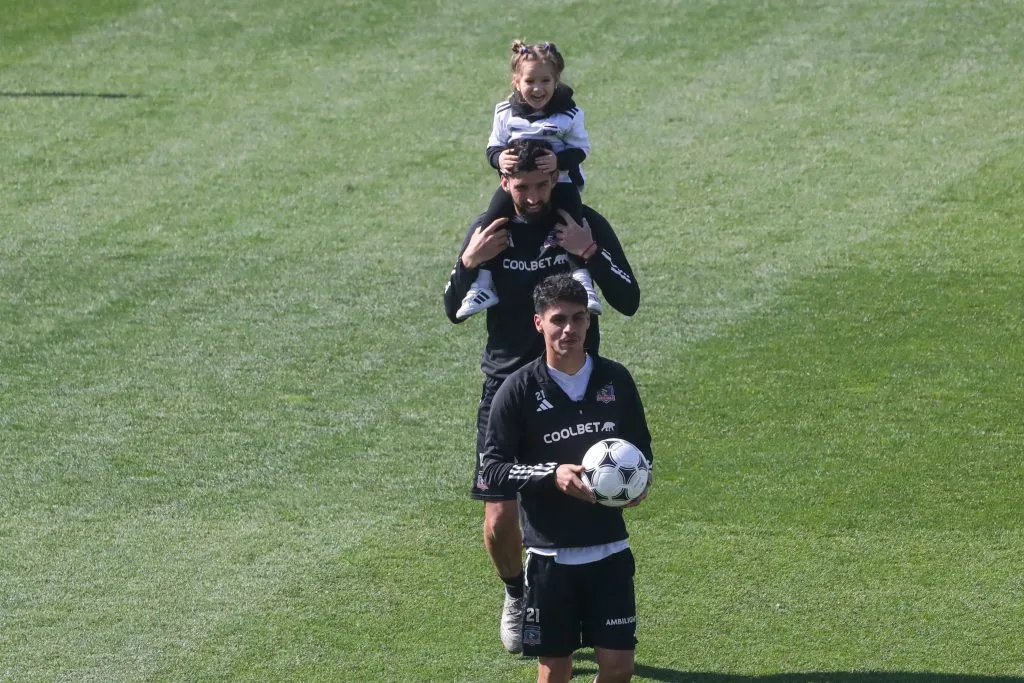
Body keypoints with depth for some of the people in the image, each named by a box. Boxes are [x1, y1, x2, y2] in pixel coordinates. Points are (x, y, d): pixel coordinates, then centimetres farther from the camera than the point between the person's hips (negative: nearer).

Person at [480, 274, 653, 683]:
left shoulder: (615, 380, 3)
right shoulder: (519, 390, -7)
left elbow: (641, 446, 16)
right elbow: (492, 468, -7)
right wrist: (552, 475, -22)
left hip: (610, 548, 2)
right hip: (550, 552, -2)